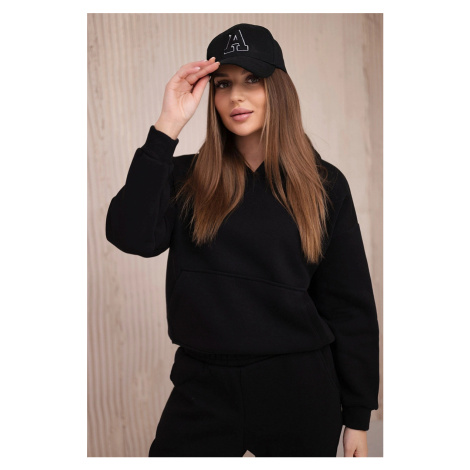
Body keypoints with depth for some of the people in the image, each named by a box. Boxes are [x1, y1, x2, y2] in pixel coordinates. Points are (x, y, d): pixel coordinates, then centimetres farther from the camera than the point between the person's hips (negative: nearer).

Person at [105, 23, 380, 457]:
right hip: (203, 388, 1)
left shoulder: (324, 185, -1)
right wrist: (168, 127, -17)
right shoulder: (187, 178, 1)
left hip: (298, 389, 0)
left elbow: (350, 305, 0)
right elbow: (132, 237, -18)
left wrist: (357, 415, 2)